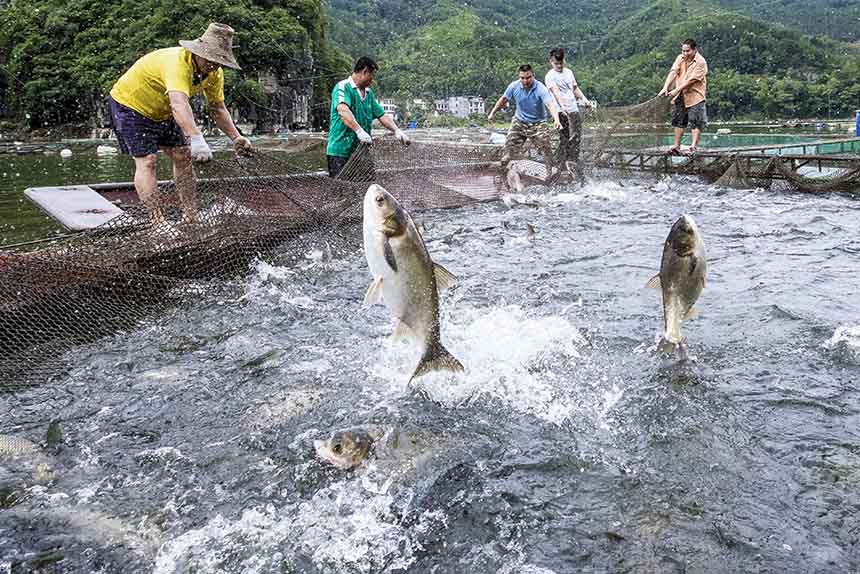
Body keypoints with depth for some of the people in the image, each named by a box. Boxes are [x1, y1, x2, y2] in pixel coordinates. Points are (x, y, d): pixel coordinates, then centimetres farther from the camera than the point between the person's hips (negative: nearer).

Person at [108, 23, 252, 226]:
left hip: (162, 111, 8)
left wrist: (236, 137, -14)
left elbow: (217, 108, -1)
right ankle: (158, 223, -19)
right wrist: (196, 139, -67)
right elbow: (179, 104, -54)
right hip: (130, 104, -8)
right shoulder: (177, 63, -38)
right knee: (146, 162, -16)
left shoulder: (214, 73, -12)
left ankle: (192, 218, 11)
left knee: (182, 157, 5)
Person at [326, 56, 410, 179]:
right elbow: (343, 110, -26)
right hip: (340, 152, -8)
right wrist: (359, 131, -39)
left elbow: (382, 115, 20)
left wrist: (397, 131, 3)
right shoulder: (343, 87, -8)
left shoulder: (369, 93, 19)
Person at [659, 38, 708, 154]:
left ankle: (694, 145, -8)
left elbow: (691, 80, -19)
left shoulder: (701, 62, -13)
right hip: (680, 96, 6)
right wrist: (665, 87, -22)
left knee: (696, 122, -8)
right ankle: (677, 146, 16)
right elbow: (673, 73, -8)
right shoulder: (680, 58, 4)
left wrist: (676, 90, -24)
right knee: (678, 121, 10)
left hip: (695, 96, -6)